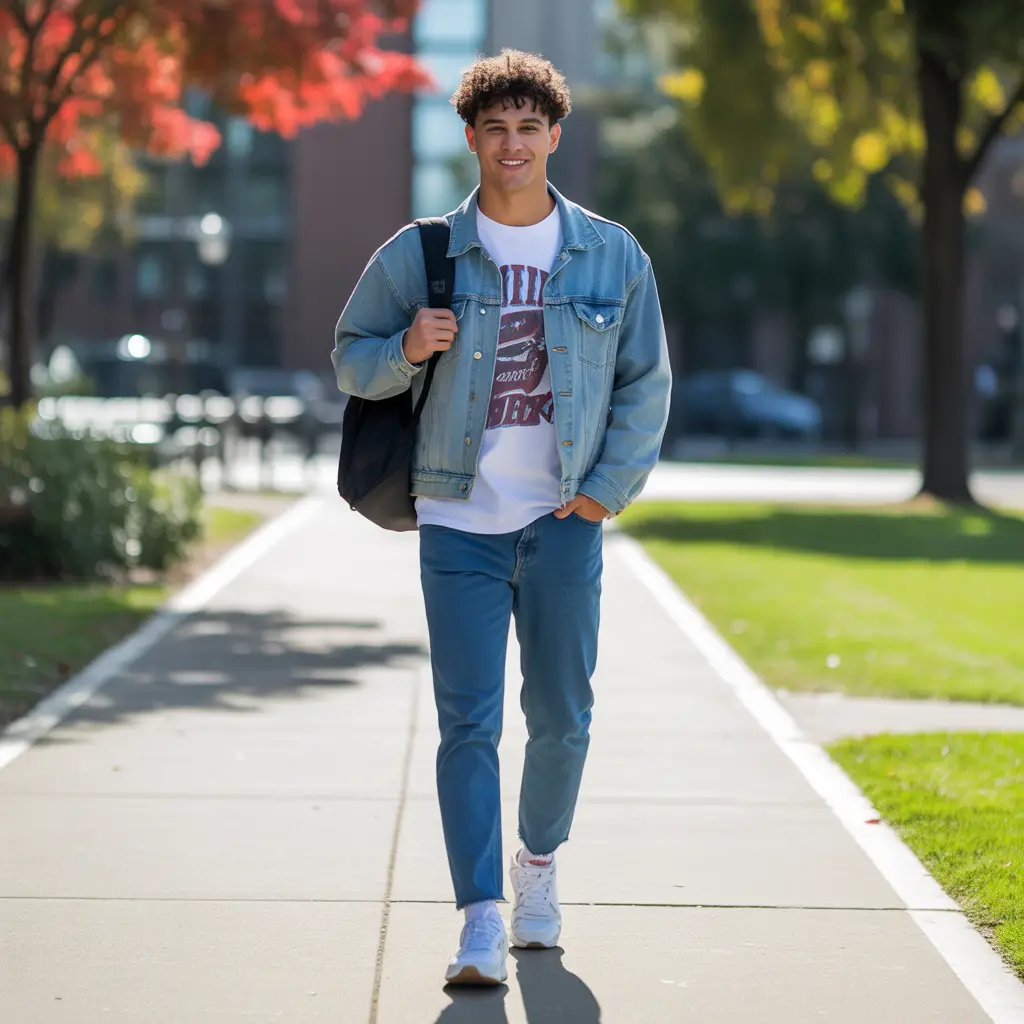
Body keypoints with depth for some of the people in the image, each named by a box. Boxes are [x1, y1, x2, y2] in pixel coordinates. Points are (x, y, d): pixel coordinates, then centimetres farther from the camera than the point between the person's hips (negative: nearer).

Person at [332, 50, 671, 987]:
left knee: (561, 716, 8)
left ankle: (539, 864, 33)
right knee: (468, 724, -8)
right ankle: (482, 920, -8)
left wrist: (608, 489, 0)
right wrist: (406, 349, -13)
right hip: (460, 523, -1)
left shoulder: (613, 256, 4)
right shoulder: (419, 255, 1)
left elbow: (647, 383, 9)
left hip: (564, 522, 1)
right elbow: (351, 357, 9)